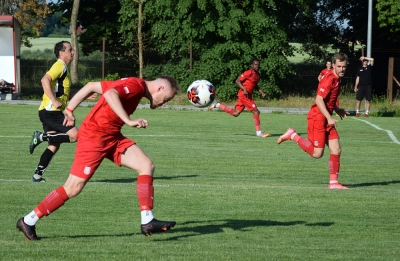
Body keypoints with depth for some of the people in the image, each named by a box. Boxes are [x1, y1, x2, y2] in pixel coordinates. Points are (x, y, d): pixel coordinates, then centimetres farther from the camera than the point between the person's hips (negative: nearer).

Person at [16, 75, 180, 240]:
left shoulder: (136, 87, 14)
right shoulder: (135, 85, -14)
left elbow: (91, 86, 15)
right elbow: (110, 94, -36)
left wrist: (70, 109, 16)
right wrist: (129, 121, -40)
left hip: (111, 137, 10)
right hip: (94, 136, -10)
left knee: (147, 166, -2)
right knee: (73, 188, -8)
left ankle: (147, 222, -2)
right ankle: (28, 221, 4)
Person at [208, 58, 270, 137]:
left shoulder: (258, 74, 13)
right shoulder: (248, 73, -13)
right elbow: (237, 81, -13)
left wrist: (261, 92, 13)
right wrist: (244, 89, -23)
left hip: (248, 95, 9)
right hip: (244, 95, -9)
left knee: (236, 113, 12)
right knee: (256, 112, -10)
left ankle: (217, 104, 22)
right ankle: (259, 132, -4)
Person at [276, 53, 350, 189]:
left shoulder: (336, 79, 14)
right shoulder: (329, 79, -17)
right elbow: (319, 100, -23)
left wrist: (337, 110, 14)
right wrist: (329, 118, -24)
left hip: (327, 120, 9)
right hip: (317, 118, -9)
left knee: (336, 151, 2)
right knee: (317, 153, -8)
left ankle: (333, 182, 7)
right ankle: (292, 135, 7)